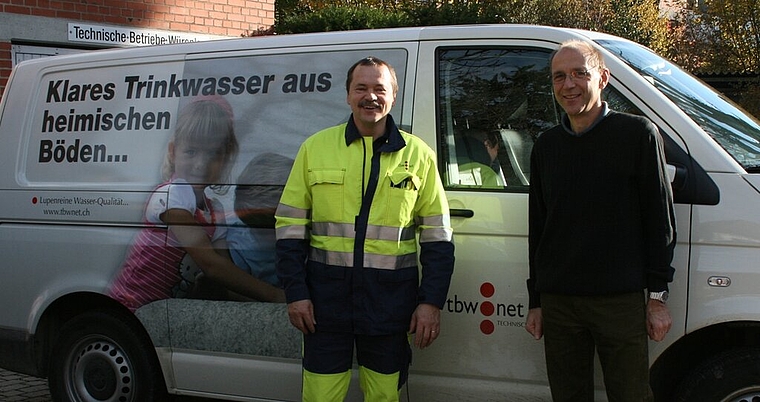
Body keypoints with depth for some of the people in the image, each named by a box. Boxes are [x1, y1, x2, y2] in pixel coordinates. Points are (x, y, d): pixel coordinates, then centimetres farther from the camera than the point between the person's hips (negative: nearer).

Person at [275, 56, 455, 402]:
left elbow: (437, 235, 6)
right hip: (327, 296, 0)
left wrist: (431, 301, -1)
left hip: (391, 302, 0)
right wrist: (295, 293, -2)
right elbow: (290, 226, 5)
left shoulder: (418, 155, 4)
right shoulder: (315, 147, 4)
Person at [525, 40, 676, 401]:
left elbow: (660, 221, -2)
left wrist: (658, 295, -4)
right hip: (558, 302, 4)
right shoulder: (546, 146, 11)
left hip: (620, 302, -4)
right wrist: (535, 301, 13)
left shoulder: (638, 134, -2)